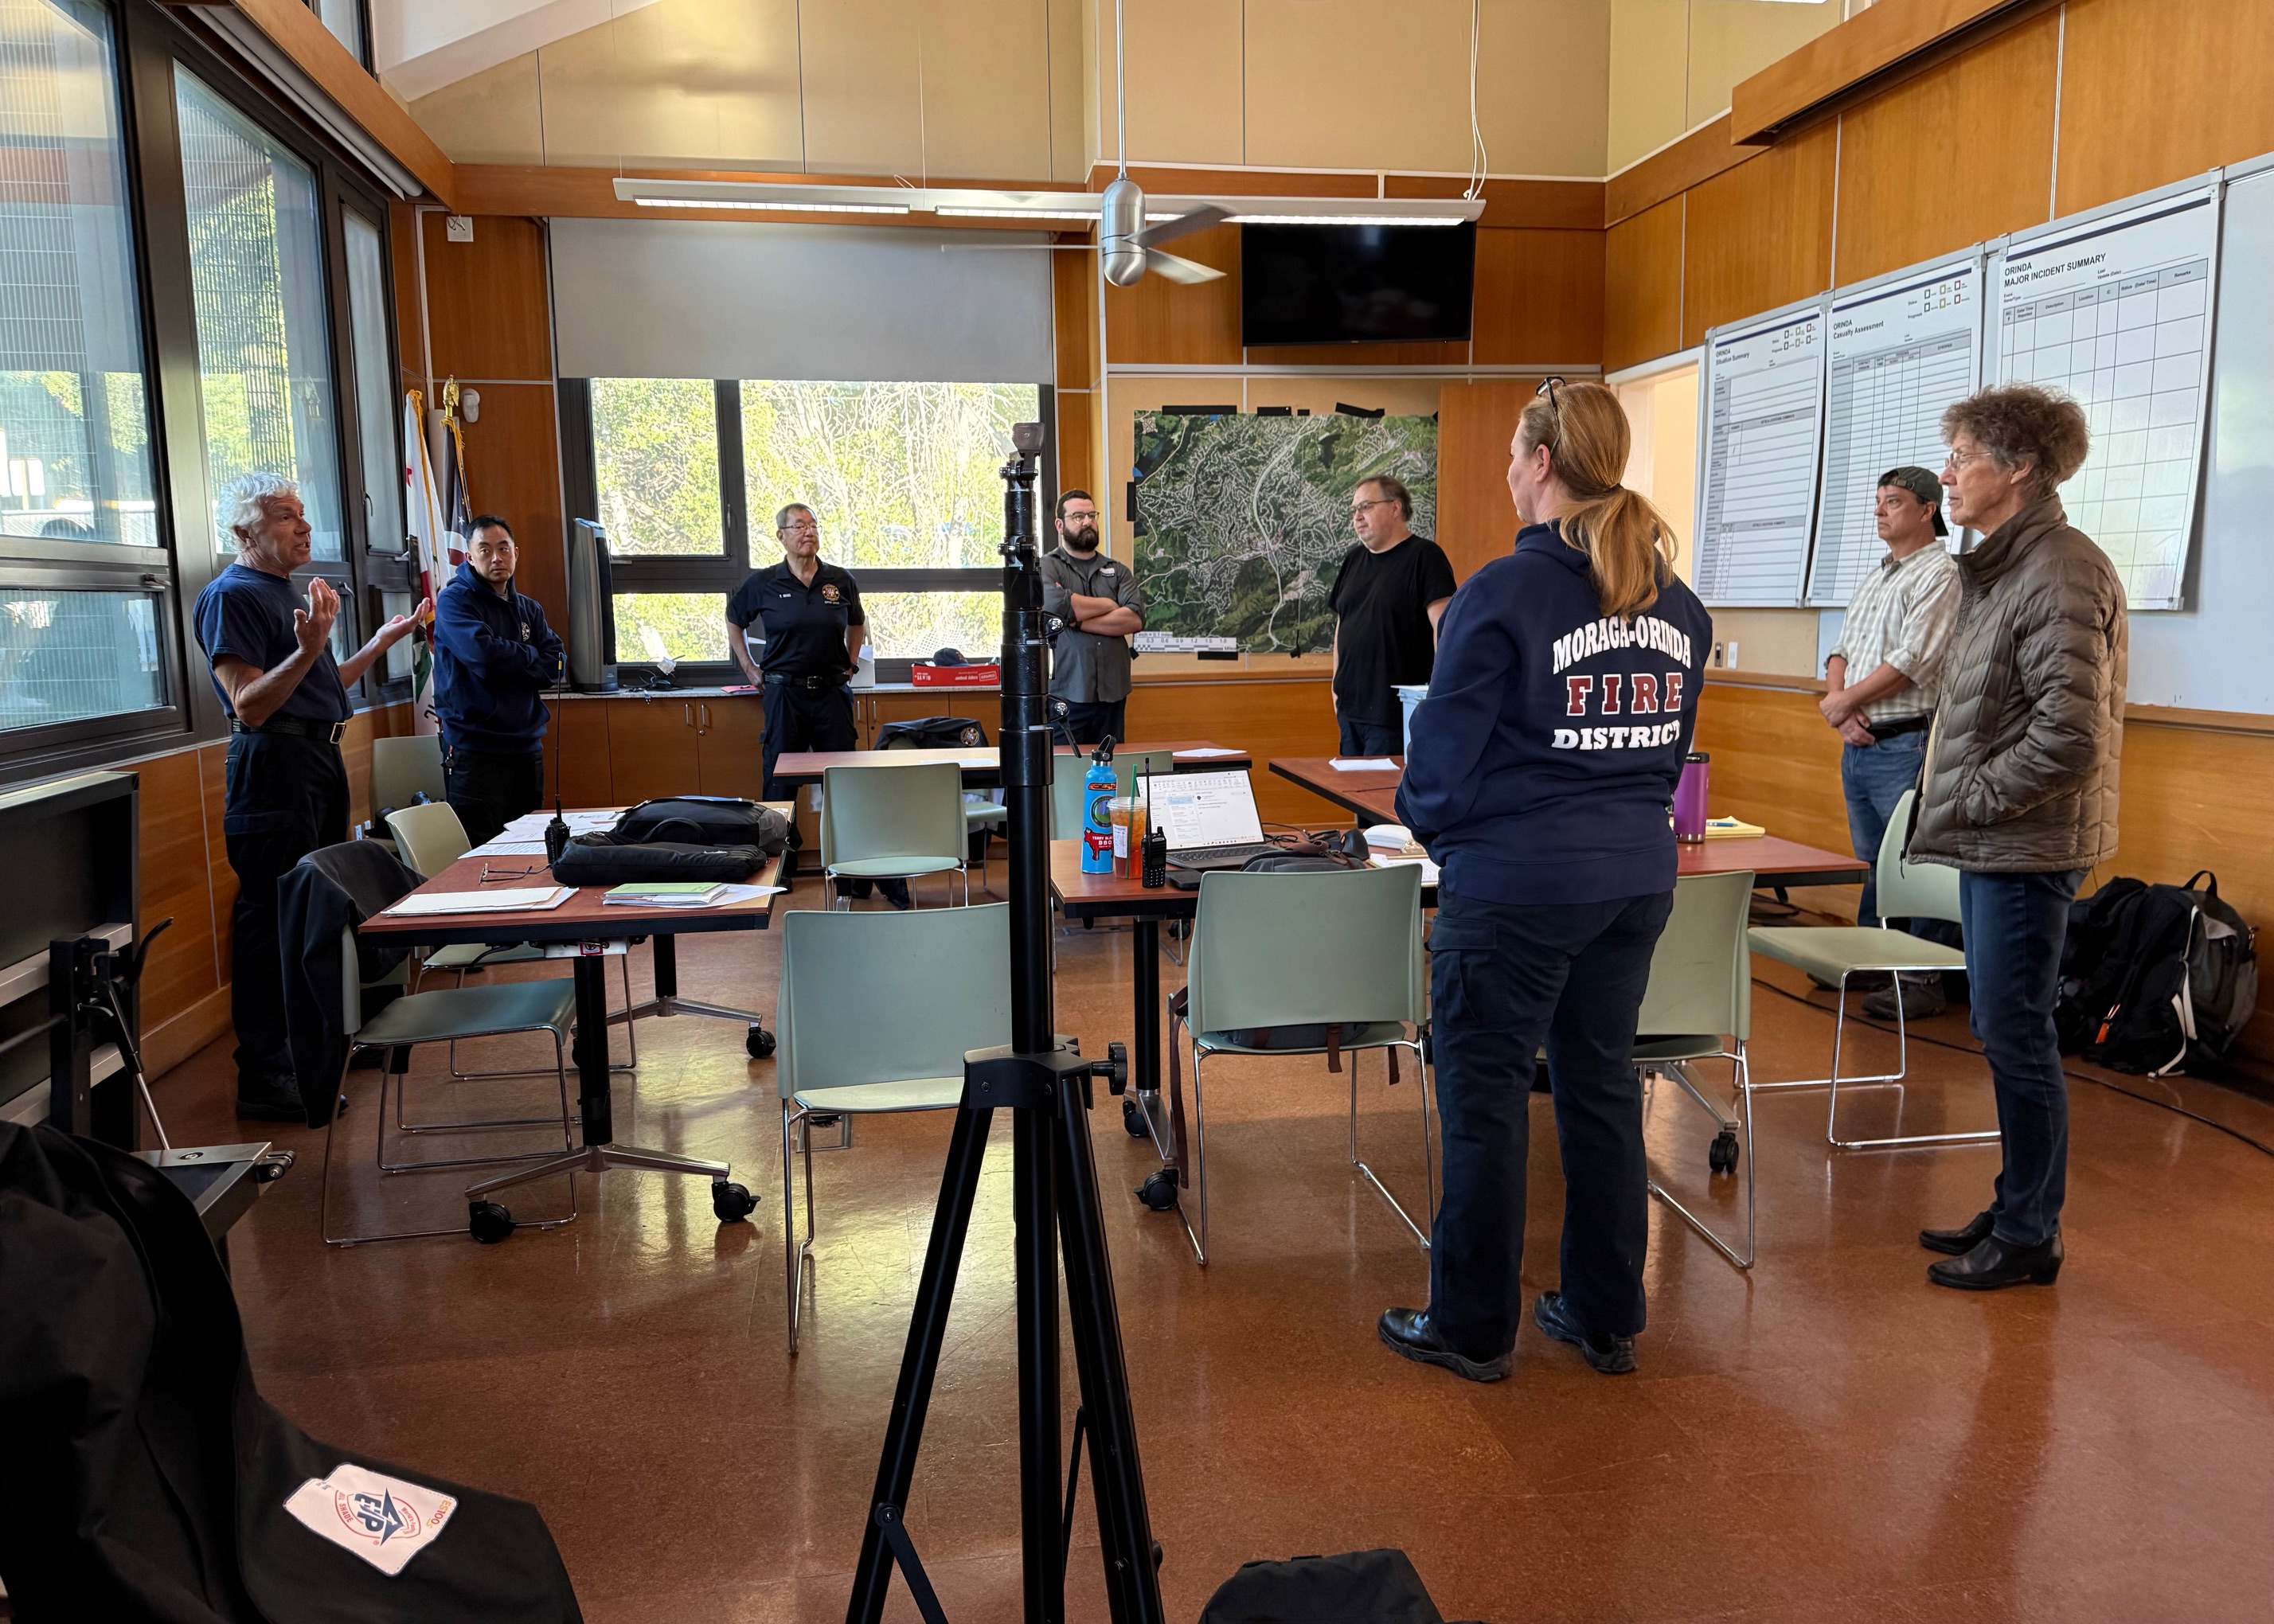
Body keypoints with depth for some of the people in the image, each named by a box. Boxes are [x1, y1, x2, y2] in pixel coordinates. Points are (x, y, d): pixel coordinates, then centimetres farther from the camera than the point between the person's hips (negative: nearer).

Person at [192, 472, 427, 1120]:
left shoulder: (285, 591, 18)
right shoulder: (232, 595, -11)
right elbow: (249, 706, -20)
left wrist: (383, 640, 22)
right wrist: (308, 650, -32)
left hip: (318, 760, 10)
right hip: (273, 767, -10)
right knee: (274, 921, -8)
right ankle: (264, 1080, -3)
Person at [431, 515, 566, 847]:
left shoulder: (529, 608, 16)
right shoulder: (454, 600, -3)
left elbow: (555, 666, 4)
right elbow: (484, 656, -19)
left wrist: (506, 669, -10)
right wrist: (530, 656, -1)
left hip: (527, 745, 6)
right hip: (476, 749, -6)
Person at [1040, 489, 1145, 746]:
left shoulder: (1118, 571, 15)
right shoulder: (1046, 567, 4)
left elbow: (1136, 618, -2)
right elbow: (1055, 605, -18)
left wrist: (1079, 621, -10)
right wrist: (1108, 604, -3)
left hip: (1112, 695, 4)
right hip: (1064, 694, -4)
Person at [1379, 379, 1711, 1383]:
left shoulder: (1503, 595, -15)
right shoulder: (1677, 603, 7)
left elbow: (1447, 749, -12)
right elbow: (1673, 743, 16)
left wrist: (1425, 816, 7)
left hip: (1513, 884, -7)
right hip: (1637, 878, 7)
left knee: (1483, 1097, 5)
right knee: (1603, 1086, 16)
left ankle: (1472, 1328, 18)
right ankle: (1606, 1319, 27)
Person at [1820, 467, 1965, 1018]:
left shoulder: (1941, 574, -8)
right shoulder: (1873, 580, 20)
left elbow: (1911, 662, -17)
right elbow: (1842, 650, 16)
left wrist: (1840, 701, -8)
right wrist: (1839, 700, -5)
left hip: (1906, 745, -8)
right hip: (1858, 744, 9)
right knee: (1872, 864, 16)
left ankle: (1924, 981, 0)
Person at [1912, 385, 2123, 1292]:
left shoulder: (2062, 573, -16)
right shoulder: (2002, 565, 14)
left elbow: (2068, 736, -24)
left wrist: (1963, 800, -15)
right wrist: (1953, 806, 10)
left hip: (2025, 850, -10)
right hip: (1989, 844, 10)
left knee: (2016, 1039, 0)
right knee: (2004, 1035, 16)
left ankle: (2029, 1238, 13)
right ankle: (2014, 1210, 29)